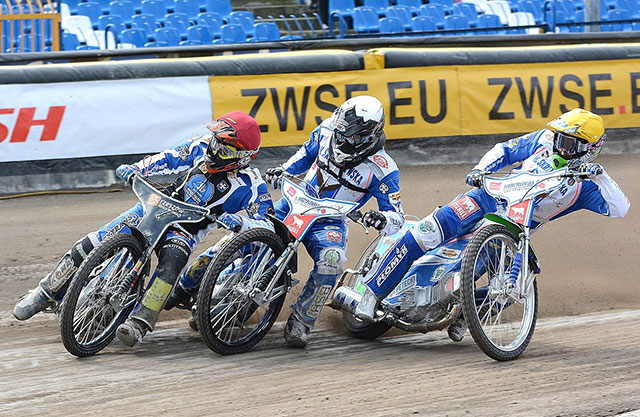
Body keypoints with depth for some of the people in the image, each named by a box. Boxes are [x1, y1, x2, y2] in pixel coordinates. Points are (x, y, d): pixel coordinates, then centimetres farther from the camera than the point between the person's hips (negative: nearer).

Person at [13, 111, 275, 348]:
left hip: (186, 230, -4)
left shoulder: (250, 184, -16)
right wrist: (136, 169, -9)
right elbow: (172, 158, 6)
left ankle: (139, 323, -43)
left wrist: (236, 223, -39)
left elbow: (266, 225, -20)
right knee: (92, 245, -9)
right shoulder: (204, 146, -5)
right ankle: (47, 293, 9)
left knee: (173, 260, -40)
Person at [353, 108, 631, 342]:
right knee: (426, 234, -21)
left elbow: (619, 209, -11)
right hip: (489, 198, -1)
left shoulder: (586, 185, 1)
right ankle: (374, 291, -13)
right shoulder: (546, 140, 5)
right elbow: (506, 150, 13)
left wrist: (598, 175, -23)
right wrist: (480, 169, -5)